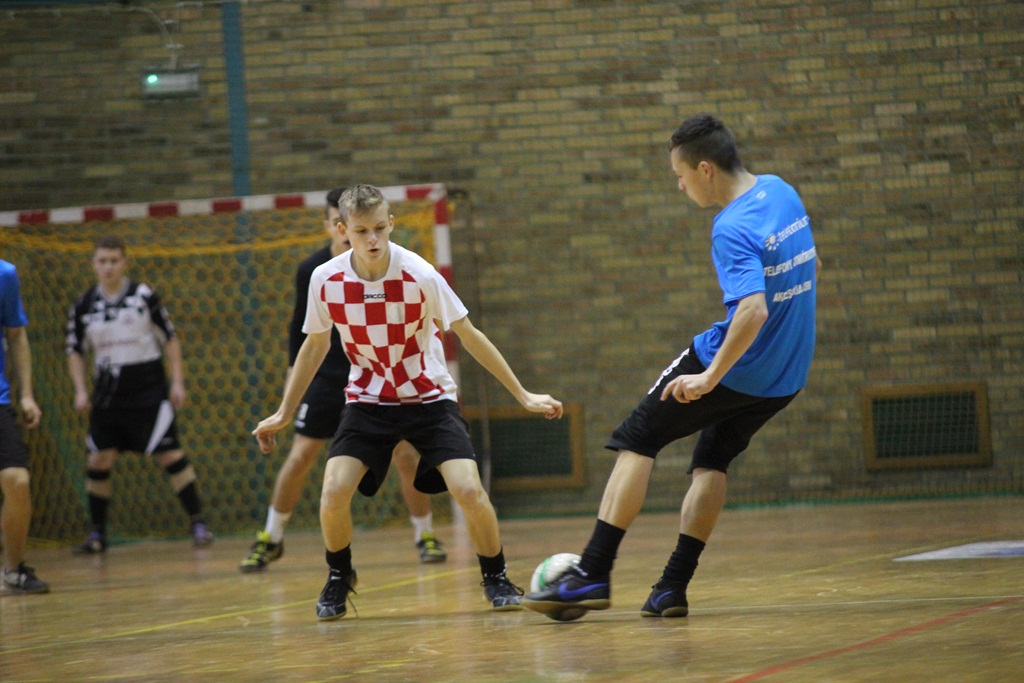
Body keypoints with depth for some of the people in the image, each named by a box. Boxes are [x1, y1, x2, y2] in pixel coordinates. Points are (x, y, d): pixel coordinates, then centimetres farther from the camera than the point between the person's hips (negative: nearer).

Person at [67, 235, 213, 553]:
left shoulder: (144, 296, -5)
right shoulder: (84, 306, 2)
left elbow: (170, 339, 1)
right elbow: (75, 351, 11)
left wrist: (177, 382, -4)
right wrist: (80, 390, 0)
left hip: (149, 391, -3)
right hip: (108, 394, 3)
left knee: (170, 454, -8)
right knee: (99, 460, 1)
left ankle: (197, 522, -1)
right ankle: (97, 533, 13)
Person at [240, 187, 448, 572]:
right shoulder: (311, 271, -5)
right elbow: (299, 326, 8)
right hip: (328, 376, 1)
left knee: (404, 454, -9)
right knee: (299, 458, -4)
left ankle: (425, 535, 10)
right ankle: (270, 540, 11)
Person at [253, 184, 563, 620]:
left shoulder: (419, 275, -20)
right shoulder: (326, 280, -13)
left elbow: (468, 335, -8)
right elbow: (315, 344, 6)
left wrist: (523, 396, -7)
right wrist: (284, 413, 11)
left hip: (429, 396, -2)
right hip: (367, 400, 2)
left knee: (468, 490, -20)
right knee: (333, 494, -18)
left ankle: (495, 578, 7)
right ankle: (338, 577, 12)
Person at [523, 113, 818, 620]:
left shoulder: (733, 229, -24)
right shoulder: (782, 192, 4)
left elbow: (752, 310, -36)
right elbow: (809, 266, 20)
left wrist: (711, 377, -30)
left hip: (734, 368, -9)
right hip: (786, 378, 9)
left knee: (636, 441, 1)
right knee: (712, 460, 20)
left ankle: (594, 573, -6)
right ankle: (673, 587, 12)